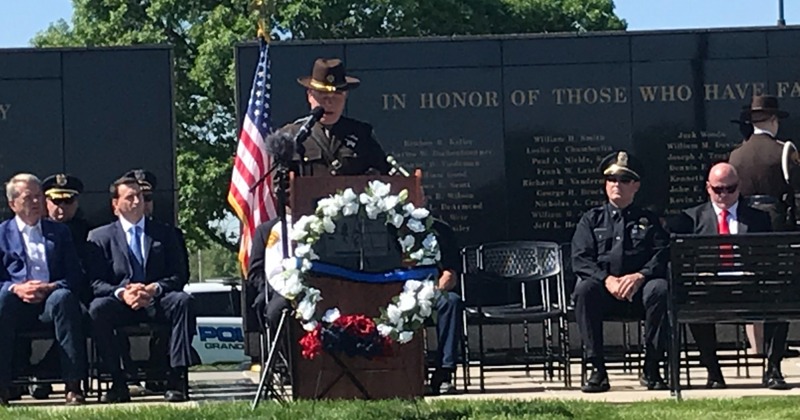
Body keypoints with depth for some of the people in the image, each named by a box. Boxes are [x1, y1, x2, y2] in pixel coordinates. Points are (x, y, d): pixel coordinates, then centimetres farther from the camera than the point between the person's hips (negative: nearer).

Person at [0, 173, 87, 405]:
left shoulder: (59, 232, 20)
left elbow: (75, 277, 10)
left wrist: (51, 287, -11)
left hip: (51, 299, 1)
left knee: (64, 298, -35)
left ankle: (73, 385, -37)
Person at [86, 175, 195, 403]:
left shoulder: (165, 233, 15)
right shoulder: (99, 237, 11)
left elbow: (177, 277, 6)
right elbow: (95, 282, 1)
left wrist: (155, 289, -16)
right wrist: (121, 293, -19)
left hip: (157, 302, 1)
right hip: (120, 304, -1)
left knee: (182, 300, -31)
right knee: (97, 308, -33)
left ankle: (176, 379, -31)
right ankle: (118, 382, -26)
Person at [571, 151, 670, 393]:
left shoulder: (648, 220, 19)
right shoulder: (591, 220, 18)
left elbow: (663, 255, 4)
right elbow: (580, 259, 4)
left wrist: (640, 276, -17)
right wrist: (607, 279, -15)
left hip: (638, 289, 0)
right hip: (604, 288, 0)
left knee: (660, 289, -34)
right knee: (584, 289, -34)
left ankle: (651, 368, -24)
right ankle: (597, 370, -29)